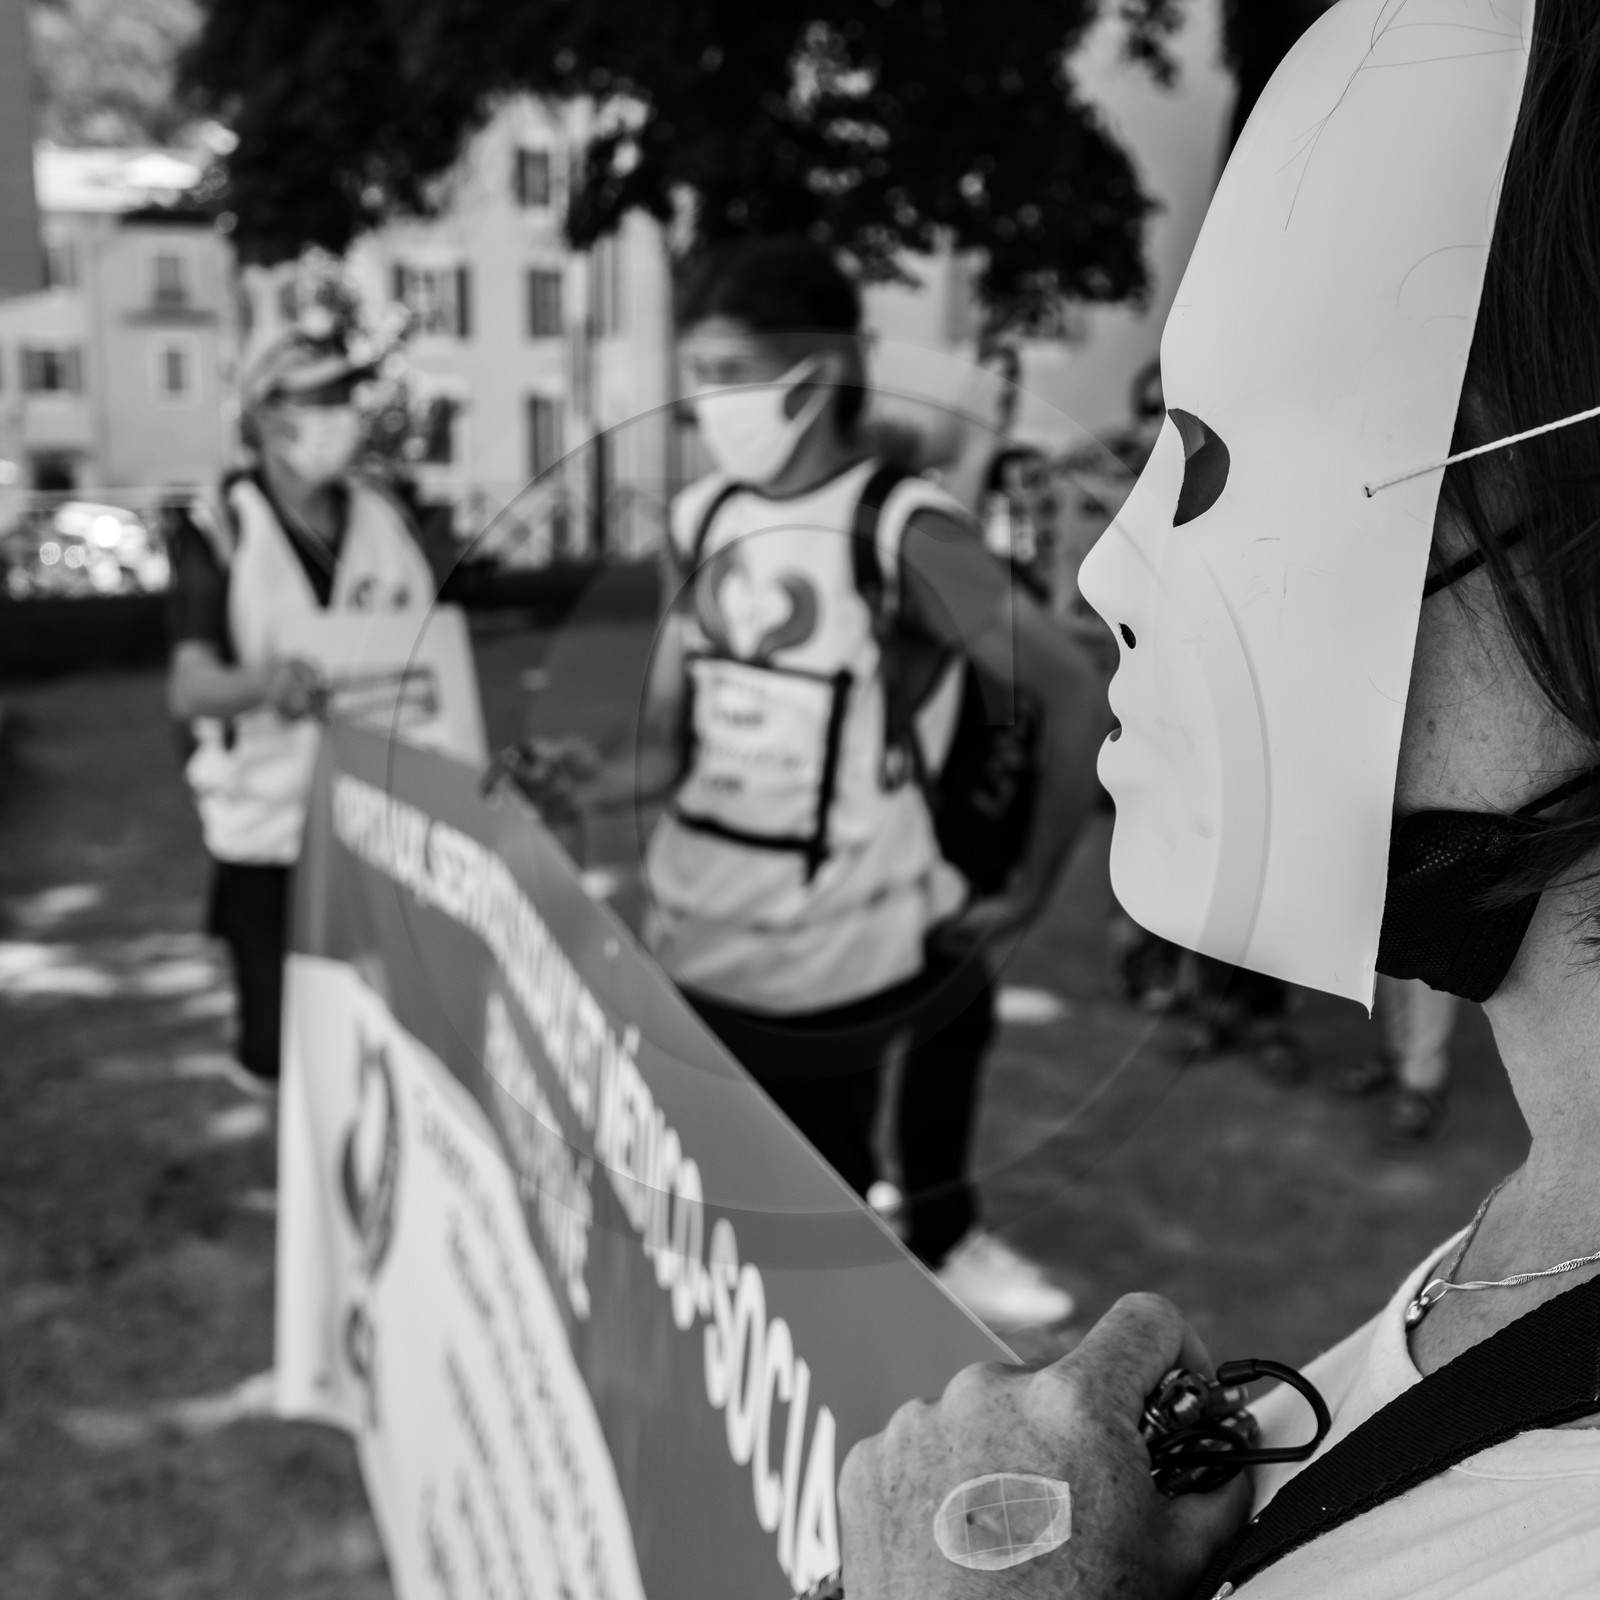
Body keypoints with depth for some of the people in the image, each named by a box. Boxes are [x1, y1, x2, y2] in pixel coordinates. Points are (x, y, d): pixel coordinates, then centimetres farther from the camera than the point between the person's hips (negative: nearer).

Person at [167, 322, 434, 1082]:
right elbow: (188, 690, -14)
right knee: (283, 1048, 0)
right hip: (271, 830, -3)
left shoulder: (383, 518, 7)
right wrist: (262, 682, -35)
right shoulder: (221, 533, -6)